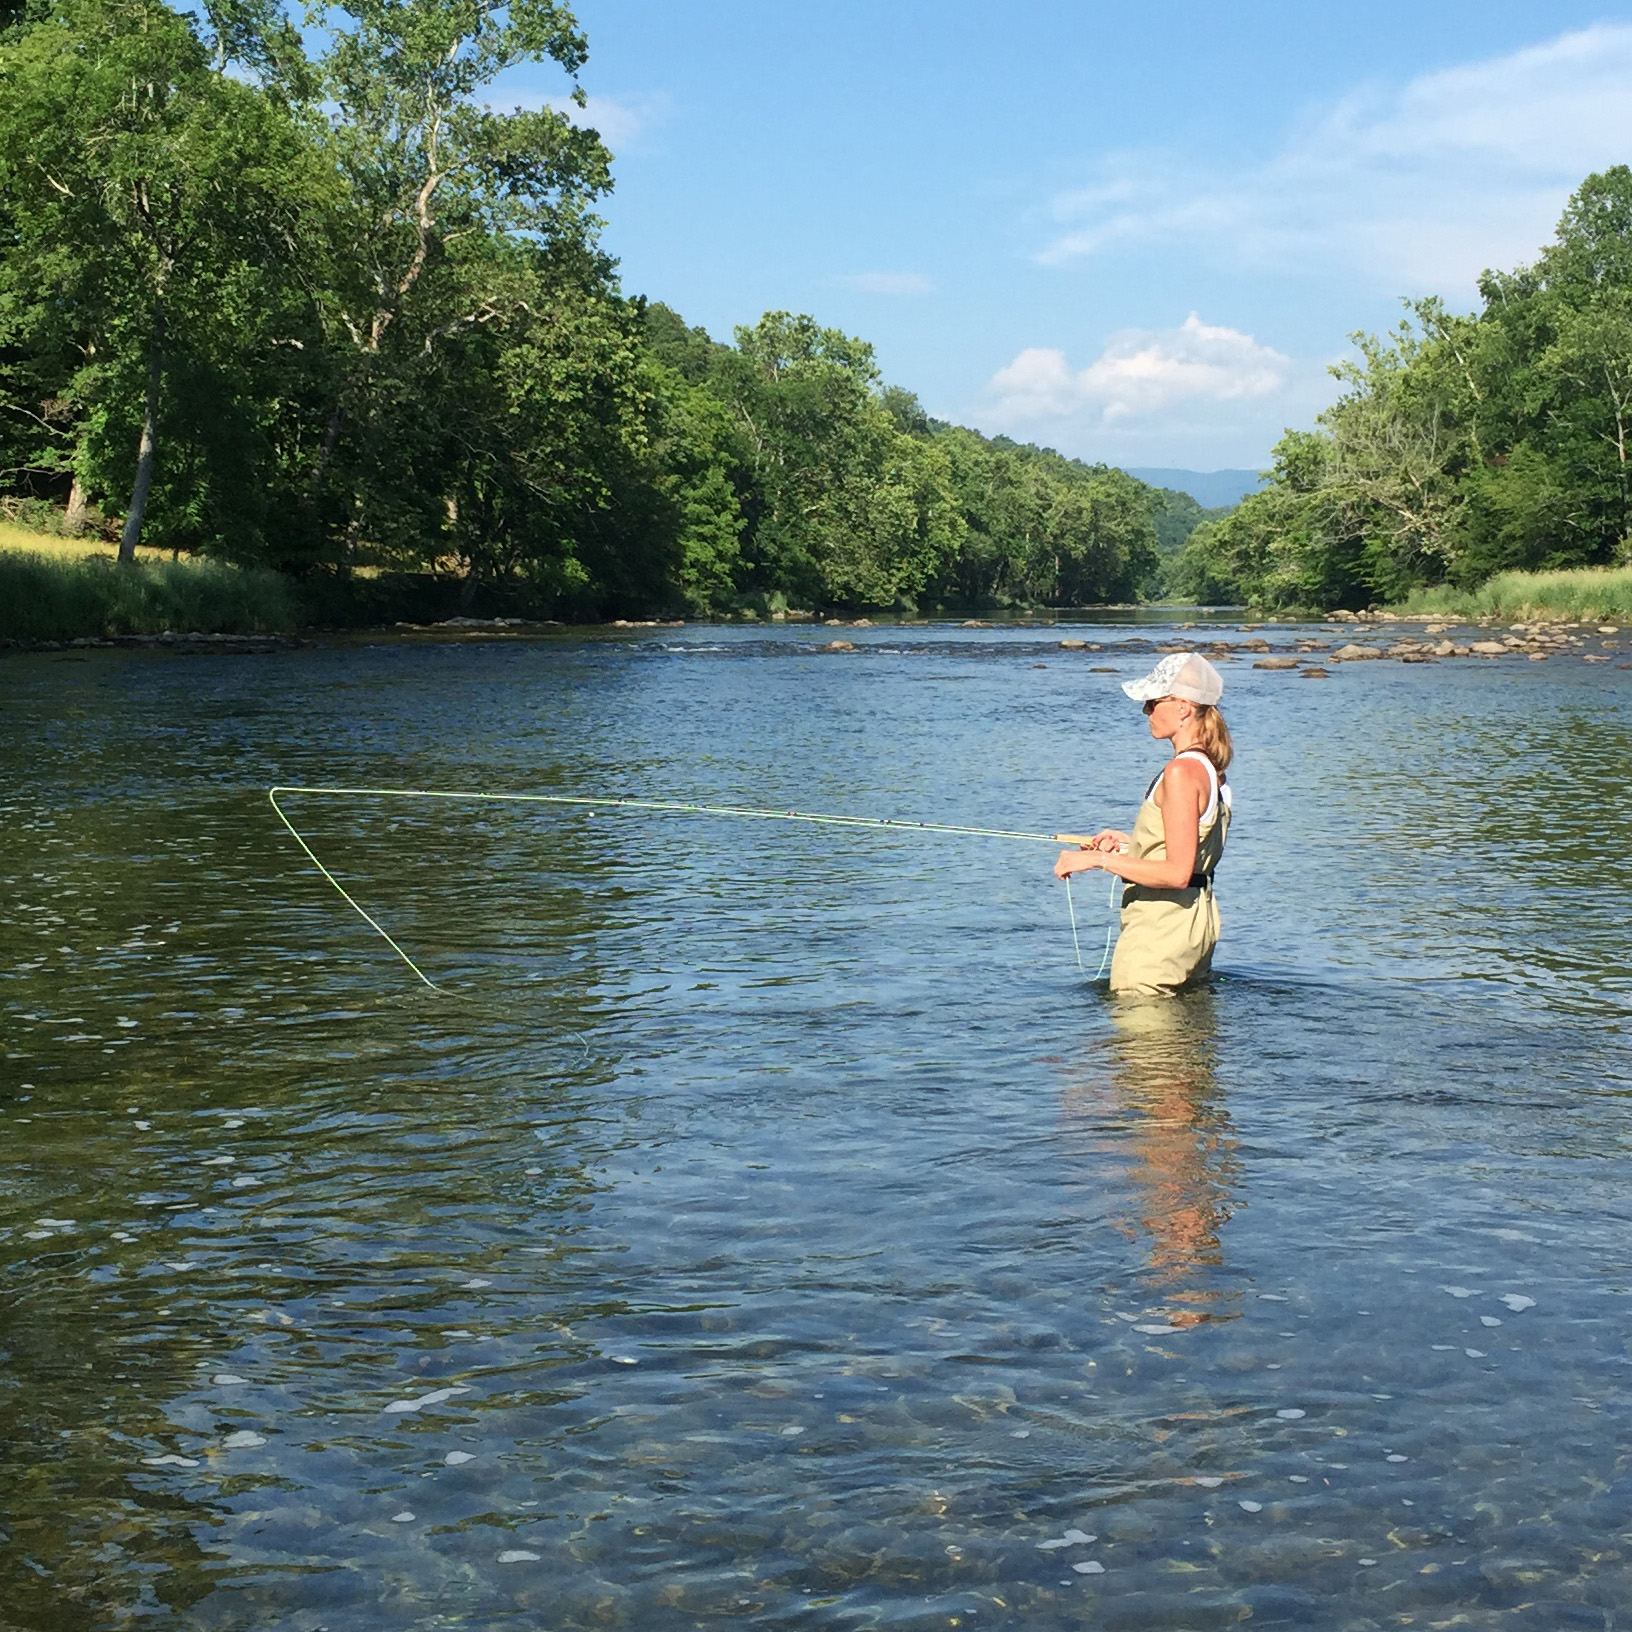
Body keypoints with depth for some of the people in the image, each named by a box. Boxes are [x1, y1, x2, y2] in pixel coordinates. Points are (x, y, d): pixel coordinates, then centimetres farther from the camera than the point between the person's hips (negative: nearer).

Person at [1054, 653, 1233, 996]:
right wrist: (1128, 843, 17)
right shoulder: (1208, 768, 10)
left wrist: (1099, 859, -20)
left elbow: (1177, 872, -24)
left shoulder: (1182, 772, -20)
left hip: (1162, 926, -10)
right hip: (1198, 919, 10)